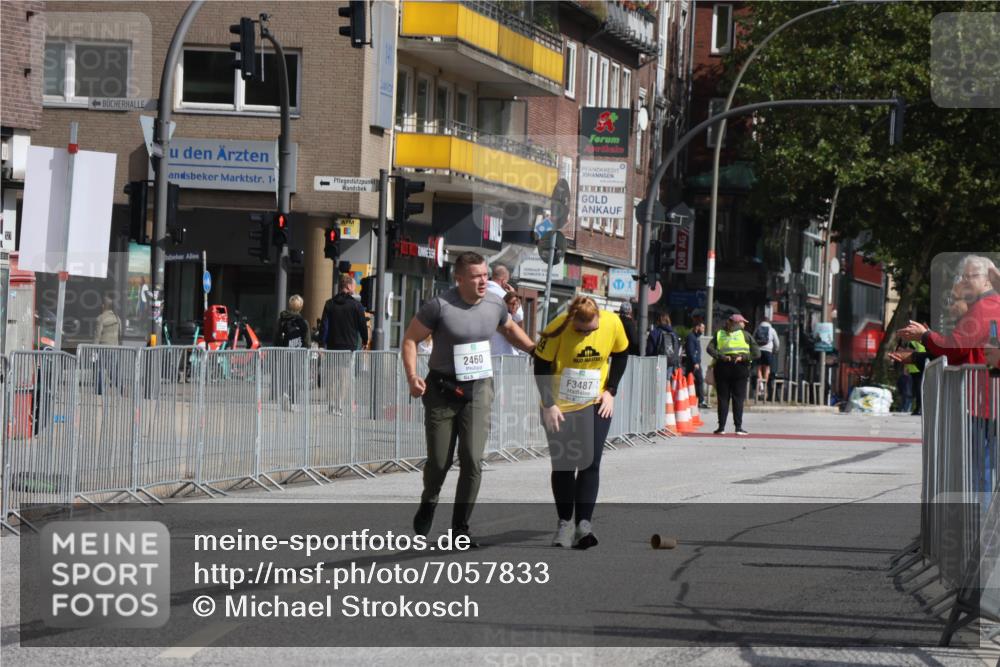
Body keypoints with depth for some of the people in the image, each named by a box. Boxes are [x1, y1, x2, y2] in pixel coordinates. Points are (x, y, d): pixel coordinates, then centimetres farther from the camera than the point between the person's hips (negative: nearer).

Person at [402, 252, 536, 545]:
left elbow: (511, 329, 23)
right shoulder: (439, 306, -14)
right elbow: (410, 339, -8)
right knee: (439, 461, 5)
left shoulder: (495, 304, 0)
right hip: (442, 389, -2)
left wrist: (536, 351, 15)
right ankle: (429, 502, 38)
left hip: (479, 389, 2)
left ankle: (460, 526, 1)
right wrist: (412, 376, -21)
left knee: (472, 459, -10)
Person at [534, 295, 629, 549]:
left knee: (590, 464, -7)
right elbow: (541, 366, -12)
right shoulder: (558, 328, -21)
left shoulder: (612, 323, -14)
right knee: (562, 466, 3)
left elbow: (621, 355, 5)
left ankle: (584, 524, -7)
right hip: (559, 409, -1)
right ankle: (565, 523, 15)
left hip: (595, 405, 1)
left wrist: (610, 391, -2)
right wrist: (548, 405, -14)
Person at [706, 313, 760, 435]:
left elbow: (710, 349, -3)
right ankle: (738, 427, -2)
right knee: (738, 398, 2)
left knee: (723, 398, 5)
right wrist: (743, 357, -9)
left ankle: (721, 427, 1)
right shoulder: (745, 335, 6)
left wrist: (721, 357, -10)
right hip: (740, 368, -2)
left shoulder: (719, 334, 12)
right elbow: (756, 353, -3)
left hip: (722, 367, 2)